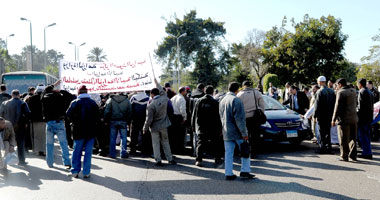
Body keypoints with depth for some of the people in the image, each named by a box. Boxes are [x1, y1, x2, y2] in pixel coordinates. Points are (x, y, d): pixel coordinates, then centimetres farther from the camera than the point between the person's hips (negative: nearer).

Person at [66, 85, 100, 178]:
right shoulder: (93, 103, 2)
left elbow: (68, 115, -4)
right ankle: (86, 172, 6)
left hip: (79, 131, -1)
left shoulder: (75, 103, -6)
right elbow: (98, 117, 5)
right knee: (88, 152, 5)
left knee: (77, 152, 9)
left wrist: (74, 122, 12)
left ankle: (75, 171, 10)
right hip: (91, 132, 1)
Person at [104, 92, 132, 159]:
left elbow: (106, 112, -3)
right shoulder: (127, 100, 3)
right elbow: (130, 112, 5)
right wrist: (128, 121, 12)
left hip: (113, 121, 0)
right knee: (123, 137, 6)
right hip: (123, 122, 0)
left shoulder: (110, 100, 1)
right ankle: (123, 153, 5)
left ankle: (112, 154, 9)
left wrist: (106, 120, 5)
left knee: (112, 138, 6)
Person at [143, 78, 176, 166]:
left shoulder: (151, 105, -18)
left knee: (156, 144, 5)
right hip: (164, 126, 4)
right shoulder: (164, 99, -7)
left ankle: (158, 161, 5)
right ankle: (170, 159, 17)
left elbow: (149, 119, -16)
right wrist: (157, 83, 30)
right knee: (165, 142, 15)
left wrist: (145, 129, -4)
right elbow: (163, 91, 17)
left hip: (155, 127, -4)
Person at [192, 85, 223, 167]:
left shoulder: (199, 101, 0)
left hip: (201, 127, 2)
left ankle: (198, 160, -6)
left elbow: (194, 115, 4)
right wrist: (220, 128, 0)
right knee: (215, 143, 12)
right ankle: (217, 159, 20)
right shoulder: (215, 102, -7)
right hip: (212, 127, -2)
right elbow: (218, 117, -5)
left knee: (201, 143, 3)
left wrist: (193, 126, 11)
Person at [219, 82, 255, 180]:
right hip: (236, 132, -7)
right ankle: (245, 171, 7)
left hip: (226, 132, 7)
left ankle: (228, 173, 8)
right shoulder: (236, 100, -14)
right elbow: (239, 118, -18)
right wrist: (244, 133, -15)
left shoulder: (222, 101, 11)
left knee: (228, 153, 8)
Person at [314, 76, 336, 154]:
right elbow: (334, 103, 11)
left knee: (322, 133, -1)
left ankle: (322, 148, 0)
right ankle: (328, 148, 16)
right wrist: (332, 114, 17)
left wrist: (315, 115, -6)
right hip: (329, 115, 6)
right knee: (328, 132, 13)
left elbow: (317, 105, -13)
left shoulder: (319, 92, -14)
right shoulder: (332, 91, 6)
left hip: (322, 115, -6)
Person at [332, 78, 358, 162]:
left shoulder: (341, 92, -13)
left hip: (344, 119, -7)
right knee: (352, 138, 14)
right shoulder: (353, 91, 11)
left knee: (344, 139, 0)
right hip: (354, 118, 7)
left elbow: (338, 107, -15)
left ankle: (344, 156, 3)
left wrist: (334, 119, -10)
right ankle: (353, 154, 17)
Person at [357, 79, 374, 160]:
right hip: (369, 117, 9)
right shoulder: (370, 92, 16)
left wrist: (357, 116, -13)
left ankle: (367, 153, -6)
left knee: (363, 135, -5)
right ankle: (367, 152, 20)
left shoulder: (362, 92, -12)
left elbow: (360, 106, -17)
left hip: (363, 116, -9)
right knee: (367, 135, 15)